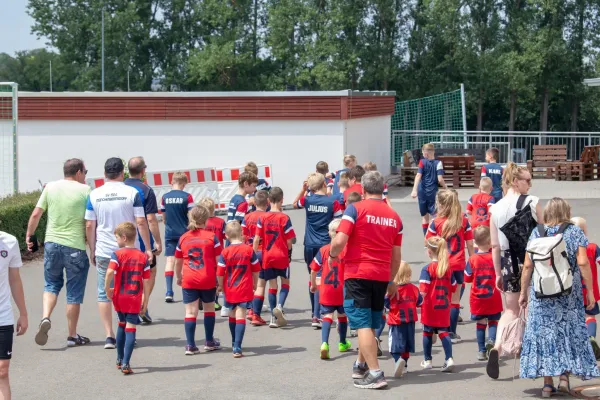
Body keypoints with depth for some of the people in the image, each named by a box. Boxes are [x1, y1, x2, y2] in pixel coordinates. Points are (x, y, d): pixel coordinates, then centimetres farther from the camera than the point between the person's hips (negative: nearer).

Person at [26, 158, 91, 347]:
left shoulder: (51, 187, 5)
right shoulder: (85, 190, -5)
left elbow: (35, 215, 4)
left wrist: (29, 236, 16)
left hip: (52, 243, 3)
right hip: (75, 247, -3)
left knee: (51, 284, 19)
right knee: (74, 293, 7)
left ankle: (45, 318, -5)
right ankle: (72, 336, 13)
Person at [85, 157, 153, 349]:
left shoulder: (94, 195, 1)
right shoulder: (132, 193, -5)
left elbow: (89, 226, 3)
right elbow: (141, 222, -7)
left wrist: (92, 251, 12)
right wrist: (148, 248, -1)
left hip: (103, 252, 1)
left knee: (104, 295, 8)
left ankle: (109, 336, 3)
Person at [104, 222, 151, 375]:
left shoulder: (117, 254, -6)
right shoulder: (143, 257, 0)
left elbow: (110, 272, -21)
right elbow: (146, 281, -1)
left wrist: (107, 289, -6)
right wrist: (145, 301, 6)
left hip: (119, 297, 1)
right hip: (135, 299, 0)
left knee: (122, 325, 20)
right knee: (130, 328, -1)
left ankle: (120, 359, 32)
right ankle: (126, 363, -12)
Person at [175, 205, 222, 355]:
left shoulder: (183, 238, 4)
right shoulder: (211, 237, -4)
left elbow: (178, 262, 10)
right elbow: (219, 261, -4)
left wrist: (178, 277, 26)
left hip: (188, 281, 1)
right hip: (208, 280, -1)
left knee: (191, 312, 1)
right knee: (209, 308, 17)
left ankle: (190, 345, -3)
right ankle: (209, 342, 26)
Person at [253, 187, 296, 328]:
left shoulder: (262, 218, -3)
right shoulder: (284, 218, -10)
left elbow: (256, 239, -5)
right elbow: (289, 240, -9)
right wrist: (289, 253, 9)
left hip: (267, 256, 3)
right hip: (282, 256, -3)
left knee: (272, 285, 10)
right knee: (285, 283, 13)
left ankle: (274, 318, 9)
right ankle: (279, 306, -13)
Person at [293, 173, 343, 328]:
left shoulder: (307, 200, 0)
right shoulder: (332, 202, -8)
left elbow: (295, 204, 23)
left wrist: (303, 189, 14)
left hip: (310, 245, 3)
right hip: (326, 245, -3)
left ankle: (315, 313, 24)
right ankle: (317, 316, -12)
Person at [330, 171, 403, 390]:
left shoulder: (355, 209, -7)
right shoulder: (394, 216, 8)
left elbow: (339, 241, -17)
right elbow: (396, 256, 12)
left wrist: (332, 255, 4)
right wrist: (391, 280, 24)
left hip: (357, 274, -5)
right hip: (381, 276, 5)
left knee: (363, 324, -4)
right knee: (371, 324, 19)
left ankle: (375, 374, -11)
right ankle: (361, 365, 35)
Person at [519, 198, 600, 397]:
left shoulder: (536, 233, 2)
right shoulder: (575, 232, -1)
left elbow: (527, 266, 0)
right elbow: (583, 262, -9)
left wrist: (523, 292, 8)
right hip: (569, 294, -1)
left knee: (544, 333, 5)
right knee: (570, 332, 12)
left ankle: (548, 383, 6)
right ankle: (565, 375, 2)